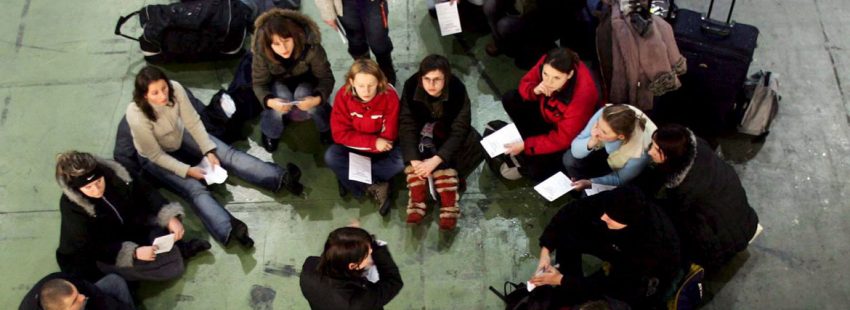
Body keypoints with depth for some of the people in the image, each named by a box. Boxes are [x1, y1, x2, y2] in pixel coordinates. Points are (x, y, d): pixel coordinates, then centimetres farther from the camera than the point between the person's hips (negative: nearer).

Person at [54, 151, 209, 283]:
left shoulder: (113, 173, -18)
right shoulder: (72, 207, -28)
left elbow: (145, 192, -6)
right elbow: (92, 248, -24)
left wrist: (170, 217, -22)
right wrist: (133, 253, -36)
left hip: (129, 229, 6)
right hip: (100, 254, -6)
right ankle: (179, 250, -1)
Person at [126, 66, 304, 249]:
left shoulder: (175, 88, -27)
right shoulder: (137, 116, -35)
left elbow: (193, 122, -14)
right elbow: (156, 155, -23)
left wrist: (209, 151, -17)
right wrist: (187, 170, -24)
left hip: (180, 136, 5)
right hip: (156, 158, -5)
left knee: (227, 154, -11)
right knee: (194, 188, -26)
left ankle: (282, 178, -22)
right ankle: (229, 230, -48)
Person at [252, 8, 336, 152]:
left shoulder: (311, 47, -36)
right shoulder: (261, 52, -32)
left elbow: (326, 78, -27)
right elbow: (259, 83, -21)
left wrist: (317, 99, -48)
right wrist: (269, 101, -45)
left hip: (306, 81, 0)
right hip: (278, 83, 1)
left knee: (303, 94, -32)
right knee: (281, 98, -31)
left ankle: (326, 128, -2)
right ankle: (271, 134, 0)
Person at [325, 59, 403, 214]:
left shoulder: (390, 96, -23)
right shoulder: (343, 95, -20)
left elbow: (388, 137, -20)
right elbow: (340, 134, -21)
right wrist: (373, 141, -29)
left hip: (380, 149, -1)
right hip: (353, 148, 1)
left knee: (401, 161, -30)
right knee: (331, 157, -28)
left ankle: (350, 178, -17)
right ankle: (375, 187, -20)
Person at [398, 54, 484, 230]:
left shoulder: (457, 90, -30)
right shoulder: (411, 86, -26)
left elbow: (459, 130, -31)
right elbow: (407, 124, -28)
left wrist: (435, 160, -43)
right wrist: (414, 161, -40)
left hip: (447, 133, 0)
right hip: (422, 129, 1)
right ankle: (417, 199, -33)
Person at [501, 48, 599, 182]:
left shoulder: (581, 95, -40)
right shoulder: (547, 64, -27)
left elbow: (561, 139, -30)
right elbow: (526, 82, -7)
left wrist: (525, 145, -27)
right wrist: (535, 91, -32)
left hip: (569, 136, -6)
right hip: (548, 113, 6)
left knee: (536, 170, -20)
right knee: (510, 99, -6)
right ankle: (531, 139, -1)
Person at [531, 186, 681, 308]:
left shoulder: (651, 243, -42)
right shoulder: (613, 202, -31)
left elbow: (613, 285, -33)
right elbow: (571, 211, -18)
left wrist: (562, 280, -28)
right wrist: (546, 248, -27)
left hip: (648, 277, -4)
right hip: (621, 250, 4)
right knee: (567, 232, -13)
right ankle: (566, 294, 3)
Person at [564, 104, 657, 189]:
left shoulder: (641, 148, -40)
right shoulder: (603, 116, -34)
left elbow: (621, 178, -20)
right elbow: (575, 151, -24)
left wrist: (590, 182, -28)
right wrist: (591, 142, -43)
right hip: (607, 153, 3)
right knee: (570, 158, -16)